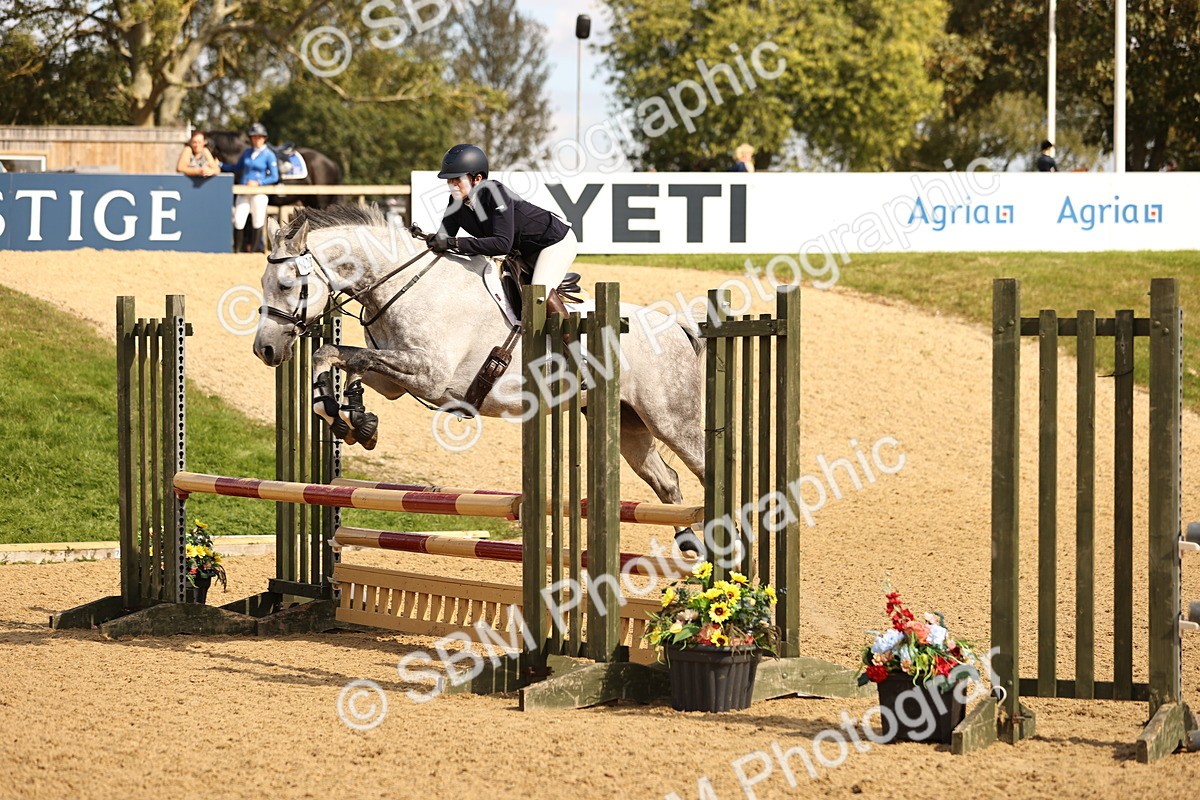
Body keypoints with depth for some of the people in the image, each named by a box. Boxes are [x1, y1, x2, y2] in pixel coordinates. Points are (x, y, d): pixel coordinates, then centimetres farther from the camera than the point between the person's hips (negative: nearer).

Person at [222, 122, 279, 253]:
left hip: (259, 192, -4)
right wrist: (220, 165, 16)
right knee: (238, 220, -5)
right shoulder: (247, 152, 12)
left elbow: (274, 177, -5)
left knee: (258, 222, 0)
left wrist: (258, 182, -16)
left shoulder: (269, 155, -2)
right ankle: (237, 249, 5)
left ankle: (254, 249, 9)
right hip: (243, 192, 4)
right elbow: (237, 168, 25)